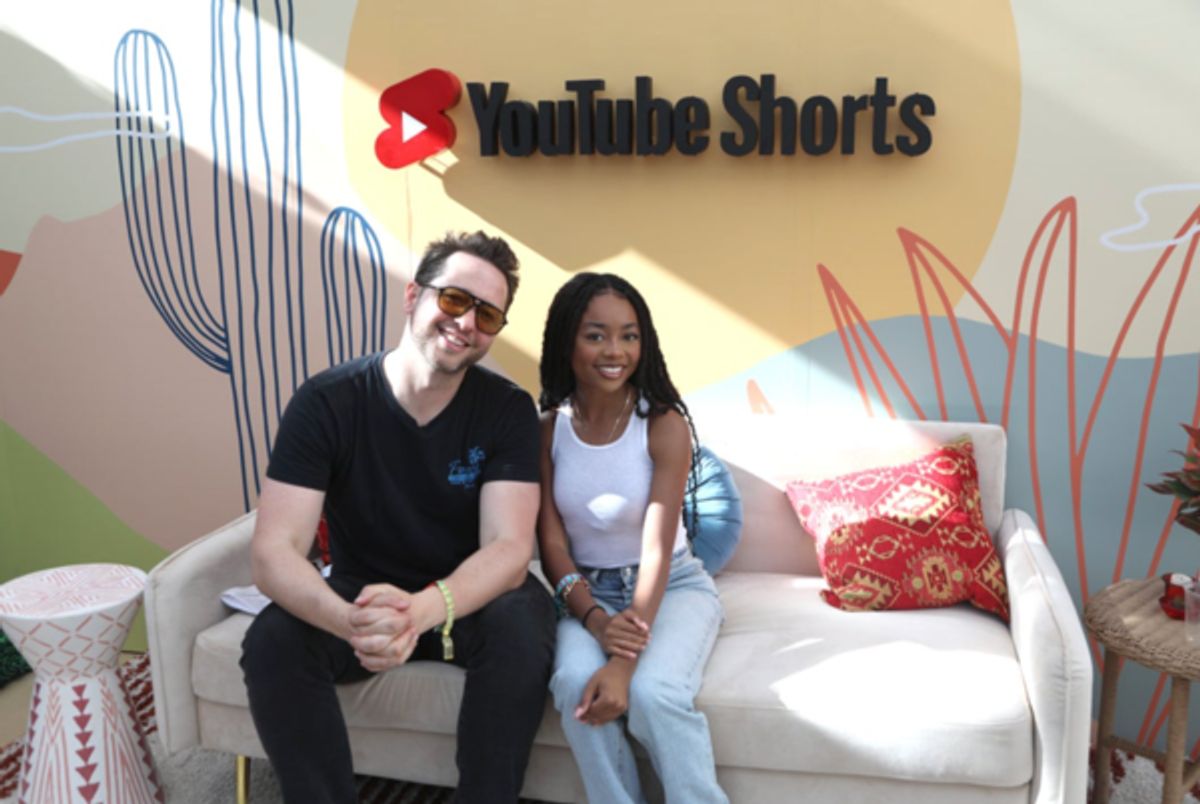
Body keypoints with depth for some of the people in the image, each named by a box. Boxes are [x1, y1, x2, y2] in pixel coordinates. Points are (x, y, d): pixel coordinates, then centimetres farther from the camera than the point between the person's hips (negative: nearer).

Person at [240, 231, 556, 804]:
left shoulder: (508, 410, -14)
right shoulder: (326, 402, -16)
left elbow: (509, 549, -23)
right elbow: (273, 552, -23)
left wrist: (423, 609, -45)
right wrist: (350, 620, -46)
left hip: (471, 597, 0)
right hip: (361, 593, 1)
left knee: (521, 626, -32)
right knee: (272, 640, -28)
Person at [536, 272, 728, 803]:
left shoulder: (665, 426, -14)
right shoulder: (546, 428, -4)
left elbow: (657, 549, -20)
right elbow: (551, 539, -6)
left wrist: (623, 664, -31)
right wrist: (593, 617, -24)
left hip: (673, 585, -2)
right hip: (589, 591, 2)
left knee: (652, 693, -30)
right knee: (575, 685, -28)